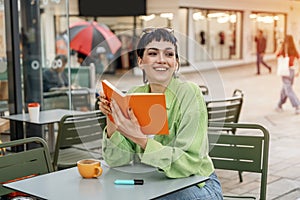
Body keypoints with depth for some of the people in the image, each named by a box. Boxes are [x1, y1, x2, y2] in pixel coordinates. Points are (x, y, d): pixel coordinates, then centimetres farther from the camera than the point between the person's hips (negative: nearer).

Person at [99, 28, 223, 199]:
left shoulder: (189, 94, -17)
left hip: (197, 184, -2)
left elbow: (189, 162, -25)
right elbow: (118, 160, -5)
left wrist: (140, 138, -36)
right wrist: (111, 121, -21)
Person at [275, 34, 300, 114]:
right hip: (292, 70, 5)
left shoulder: (282, 49, -10)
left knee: (289, 90, -5)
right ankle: (279, 106, 29)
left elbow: (276, 55, 8)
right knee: (285, 89, 19)